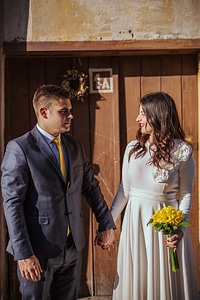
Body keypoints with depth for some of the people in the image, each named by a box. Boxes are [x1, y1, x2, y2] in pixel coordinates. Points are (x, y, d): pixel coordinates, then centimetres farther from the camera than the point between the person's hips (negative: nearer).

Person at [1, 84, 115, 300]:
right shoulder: (19, 148, -12)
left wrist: (106, 224, 9)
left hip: (73, 246, 6)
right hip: (39, 250, -5)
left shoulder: (74, 145, 7)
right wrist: (23, 254, -19)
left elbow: (91, 187, 13)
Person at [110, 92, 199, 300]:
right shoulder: (132, 148, 1)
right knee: (135, 280, 15)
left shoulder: (182, 151, -9)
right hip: (135, 219, 4)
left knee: (166, 281, 10)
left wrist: (179, 227, -18)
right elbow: (124, 190, 7)